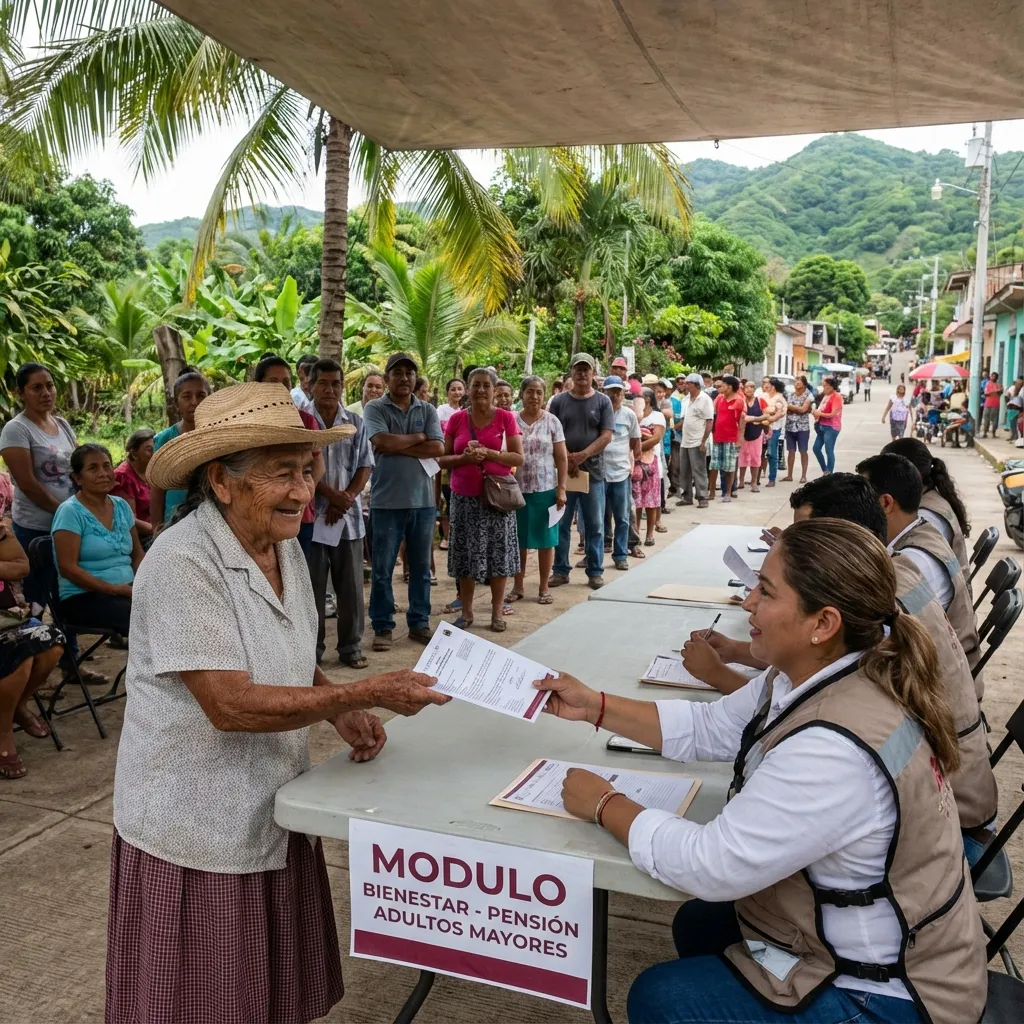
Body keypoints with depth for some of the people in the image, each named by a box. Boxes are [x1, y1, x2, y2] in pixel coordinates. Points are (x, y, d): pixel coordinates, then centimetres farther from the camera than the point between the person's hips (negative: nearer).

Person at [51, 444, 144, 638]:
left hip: (128, 590, 6)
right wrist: (115, 589, -18)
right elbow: (68, 568, -13)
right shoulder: (70, 511, -7)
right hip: (84, 597, -6)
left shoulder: (121, 506, 12)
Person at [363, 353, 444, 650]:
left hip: (423, 500, 3)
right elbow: (383, 442, -19)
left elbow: (438, 449, -6)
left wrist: (399, 446, -12)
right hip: (386, 501, -3)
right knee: (382, 570, 4)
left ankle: (419, 623, 23)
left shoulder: (428, 410, 8)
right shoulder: (374, 409, -1)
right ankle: (382, 627, 15)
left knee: (421, 568, 11)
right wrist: (418, 438, -6)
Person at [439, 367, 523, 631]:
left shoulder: (506, 417, 0)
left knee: (498, 552, 3)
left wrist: (489, 453, -17)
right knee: (466, 554, 5)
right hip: (464, 497, 1)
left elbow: (518, 458, -3)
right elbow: (442, 459, 5)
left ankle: (497, 612, 13)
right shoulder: (456, 419, 4)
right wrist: (465, 457, -14)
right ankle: (466, 611, 16)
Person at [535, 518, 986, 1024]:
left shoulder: (836, 748, -38)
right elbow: (709, 728, 7)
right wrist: (595, 707, 1)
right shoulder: (815, 677, -7)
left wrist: (606, 806, -16)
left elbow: (712, 866, -31)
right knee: (697, 925, 24)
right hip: (853, 928, 9)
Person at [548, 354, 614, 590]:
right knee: (561, 524, 6)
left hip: (593, 471, 0)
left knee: (595, 526, 5)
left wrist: (583, 455, -17)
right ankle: (560, 571, 15)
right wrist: (567, 460, -12)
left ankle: (595, 572, 14)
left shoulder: (603, 401, 3)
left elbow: (606, 436, -5)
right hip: (563, 470, 1)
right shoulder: (559, 400, 5)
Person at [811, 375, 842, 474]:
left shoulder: (836, 397, -13)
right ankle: (825, 471, 22)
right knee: (816, 448, 10)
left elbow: (833, 414, -18)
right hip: (822, 426, 9)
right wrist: (816, 412, 2)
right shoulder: (825, 396, 13)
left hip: (831, 427, -9)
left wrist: (819, 414, -13)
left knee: (829, 451, -6)